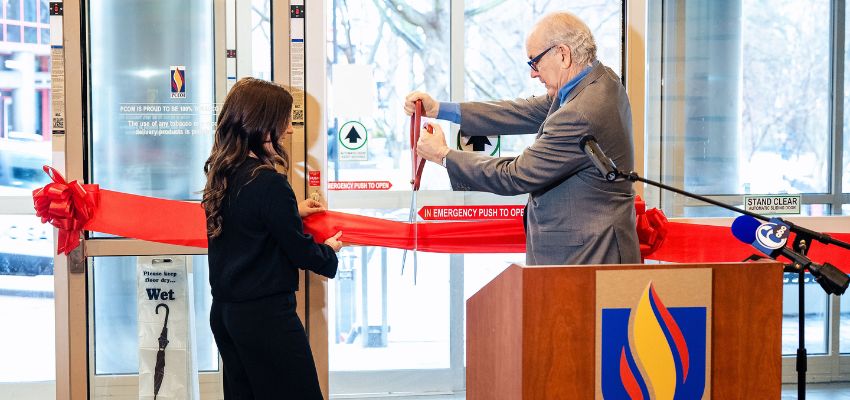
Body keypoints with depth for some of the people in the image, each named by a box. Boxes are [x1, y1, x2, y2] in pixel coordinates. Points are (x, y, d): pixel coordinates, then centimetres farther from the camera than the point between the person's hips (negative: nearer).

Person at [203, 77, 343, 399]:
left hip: (224, 312, 9)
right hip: (265, 316, -9)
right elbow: (301, 252, -13)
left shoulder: (221, 174, 4)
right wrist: (329, 251, 7)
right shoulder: (268, 183, -21)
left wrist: (292, 211, 25)